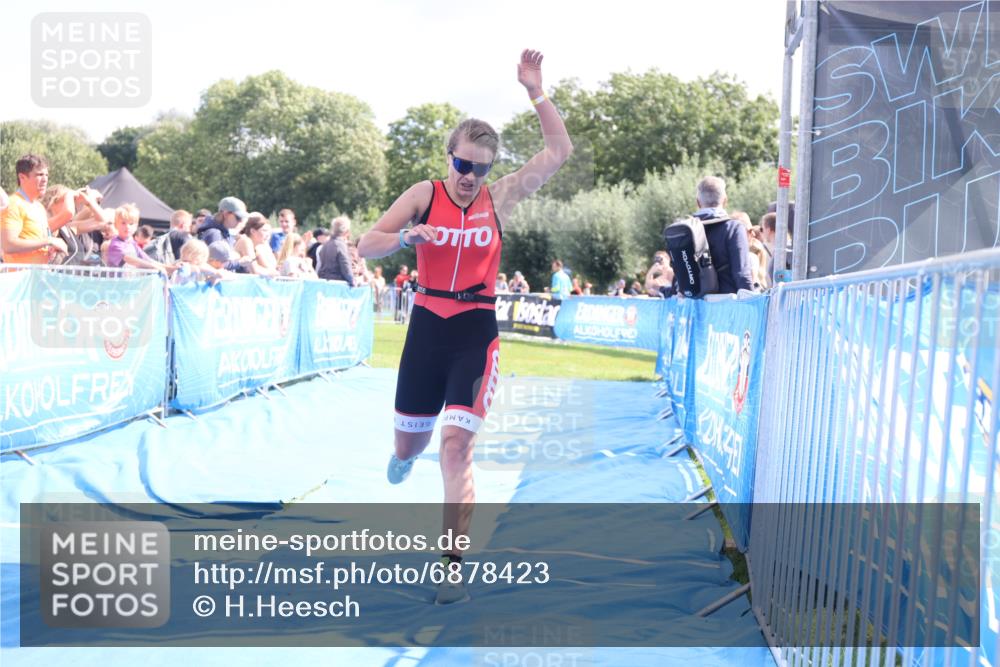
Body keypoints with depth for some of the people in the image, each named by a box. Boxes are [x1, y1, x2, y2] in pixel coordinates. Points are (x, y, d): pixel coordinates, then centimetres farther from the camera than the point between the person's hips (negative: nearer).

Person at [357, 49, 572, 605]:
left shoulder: (500, 197, 0)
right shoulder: (424, 195, -1)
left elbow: (560, 151, -4)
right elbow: (366, 247, -5)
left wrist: (536, 91, -9)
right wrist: (406, 236, -24)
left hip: (477, 330, -2)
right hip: (427, 327, 2)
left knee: (456, 446, -15)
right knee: (410, 443, 15)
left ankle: (453, 566, -9)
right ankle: (407, 455, 56)